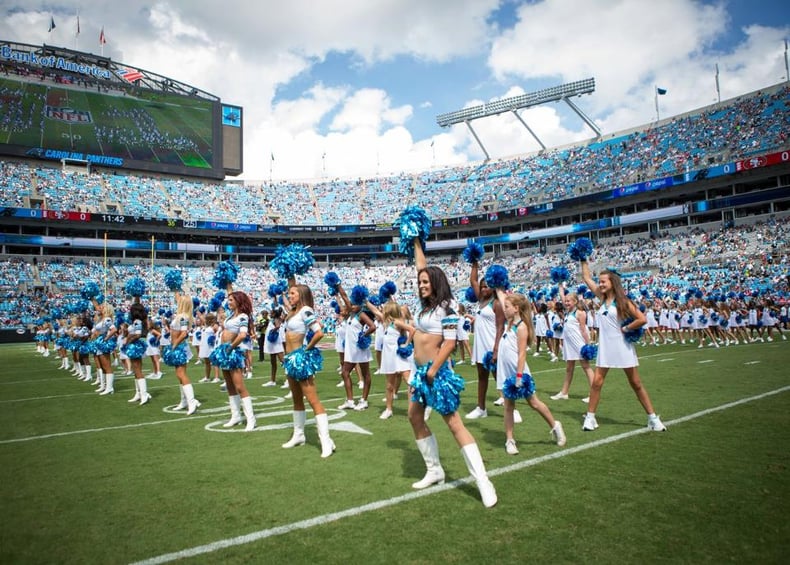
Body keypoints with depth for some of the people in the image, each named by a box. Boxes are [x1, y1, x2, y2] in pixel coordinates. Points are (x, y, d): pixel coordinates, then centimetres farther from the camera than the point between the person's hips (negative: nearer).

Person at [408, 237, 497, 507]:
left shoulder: (446, 308, -14)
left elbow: (450, 342, -19)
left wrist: (433, 370, -20)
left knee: (454, 424, -8)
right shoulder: (427, 303, 8)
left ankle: (483, 482, -3)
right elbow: (422, 268, 19)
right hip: (419, 370, 9)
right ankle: (434, 470, 25)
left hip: (437, 371, -9)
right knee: (415, 418, 12)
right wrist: (417, 243, 22)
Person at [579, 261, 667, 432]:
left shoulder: (623, 301, -9)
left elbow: (642, 319, -15)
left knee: (636, 384, 5)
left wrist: (625, 329, -10)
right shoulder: (602, 298, 6)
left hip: (622, 346, -4)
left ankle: (653, 418, 16)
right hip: (605, 347, 4)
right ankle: (590, 417, 9)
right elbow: (587, 278, 9)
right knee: (596, 382, 0)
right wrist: (583, 260, 9)